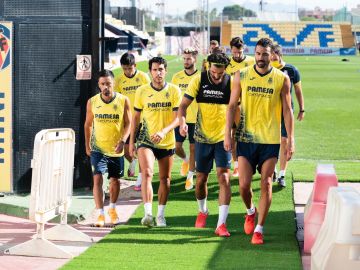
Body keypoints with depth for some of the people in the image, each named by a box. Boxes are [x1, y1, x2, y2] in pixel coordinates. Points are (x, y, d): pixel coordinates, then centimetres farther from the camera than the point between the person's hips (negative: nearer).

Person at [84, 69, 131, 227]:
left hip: (116, 149, 1)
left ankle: (112, 209, 38)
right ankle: (100, 214, -13)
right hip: (98, 148, -1)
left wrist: (123, 141, -18)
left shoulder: (123, 101, -8)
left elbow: (128, 123, -3)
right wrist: (87, 146, 6)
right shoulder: (92, 102, -4)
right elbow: (88, 124, 7)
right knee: (97, 179, -15)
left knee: (115, 180, 13)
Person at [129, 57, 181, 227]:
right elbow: (136, 117, 8)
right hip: (146, 140, -1)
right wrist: (131, 141, 7)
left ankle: (161, 215, 24)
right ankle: (148, 213, -28)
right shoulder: (142, 91, -2)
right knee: (147, 173, -21)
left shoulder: (174, 91, -5)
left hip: (167, 142, 1)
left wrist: (164, 131, -27)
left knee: (165, 179, 10)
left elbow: (177, 118, -10)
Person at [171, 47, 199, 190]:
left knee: (193, 148, 3)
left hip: (195, 119, -2)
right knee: (177, 146, 0)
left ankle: (190, 177, 14)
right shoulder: (177, 77, 3)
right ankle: (185, 160, 33)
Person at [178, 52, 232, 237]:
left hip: (223, 138, -2)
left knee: (223, 177, -15)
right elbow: (184, 104, -6)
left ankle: (221, 224, -16)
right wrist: (182, 122, -25)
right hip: (203, 137, 2)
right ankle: (203, 211, 40)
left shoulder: (231, 83, -7)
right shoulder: (199, 80, -6)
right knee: (201, 179, 11)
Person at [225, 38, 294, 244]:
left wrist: (291, 139, -3)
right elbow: (232, 106, 4)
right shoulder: (241, 76, 2)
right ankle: (250, 211, 30)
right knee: (244, 184, -2)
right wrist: (228, 134, -3)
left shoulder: (282, 79, 0)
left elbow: (287, 110, 2)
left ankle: (259, 229, 8)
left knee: (266, 184, -1)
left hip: (270, 140, -1)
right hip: (246, 138, 1)